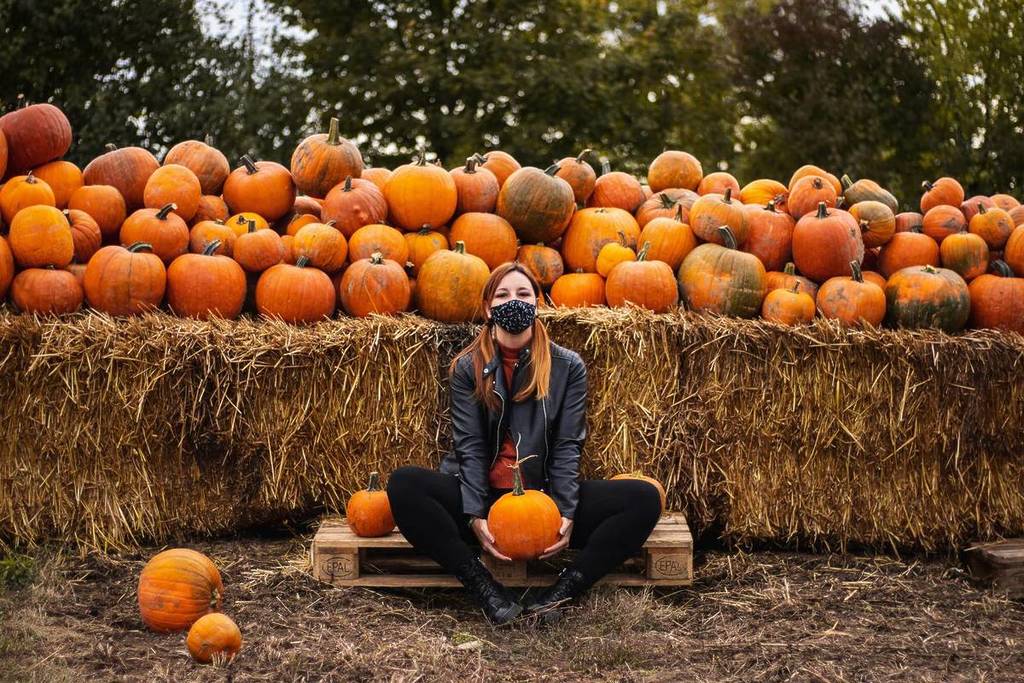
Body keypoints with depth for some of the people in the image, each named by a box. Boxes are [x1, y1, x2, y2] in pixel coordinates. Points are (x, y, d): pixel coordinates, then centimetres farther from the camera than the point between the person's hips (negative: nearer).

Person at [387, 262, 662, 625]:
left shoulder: (568, 366, 4)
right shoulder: (468, 367, 3)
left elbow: (568, 445, -2)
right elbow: (470, 446, -4)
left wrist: (566, 513, -16)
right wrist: (475, 515, -18)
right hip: (482, 496, 0)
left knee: (645, 498, -21)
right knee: (403, 484, -29)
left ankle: (560, 592, -25)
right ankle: (487, 591, -29)